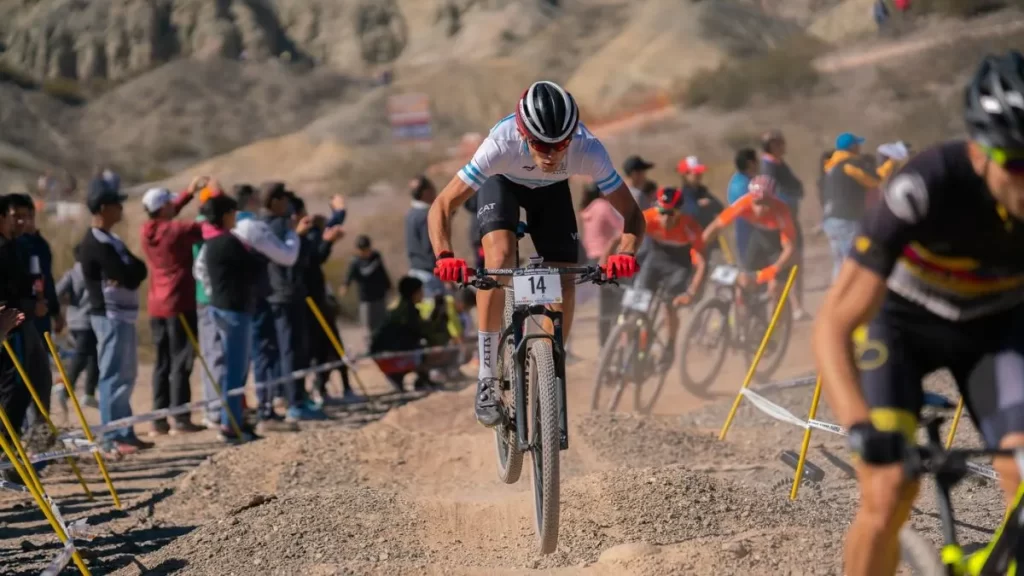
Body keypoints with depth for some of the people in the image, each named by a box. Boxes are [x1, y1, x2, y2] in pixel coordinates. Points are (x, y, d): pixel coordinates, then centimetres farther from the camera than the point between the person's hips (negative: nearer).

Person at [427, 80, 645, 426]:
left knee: (564, 285, -10)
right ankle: (487, 378, -20)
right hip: (502, 182, -2)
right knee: (499, 259, -28)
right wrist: (445, 256, -55)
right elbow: (442, 206, -38)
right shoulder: (502, 144, -42)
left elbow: (632, 214, -30)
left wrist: (625, 253, -51)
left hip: (552, 190, 2)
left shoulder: (588, 150, -38)